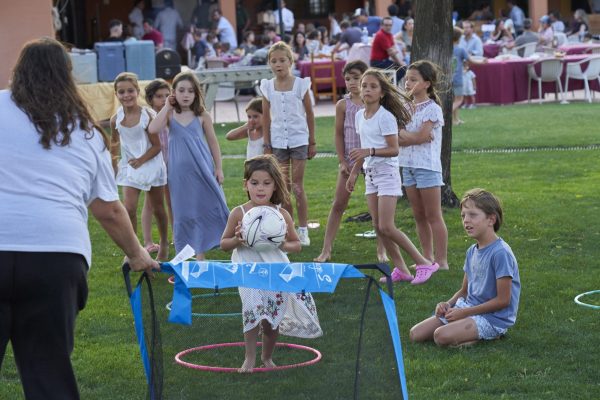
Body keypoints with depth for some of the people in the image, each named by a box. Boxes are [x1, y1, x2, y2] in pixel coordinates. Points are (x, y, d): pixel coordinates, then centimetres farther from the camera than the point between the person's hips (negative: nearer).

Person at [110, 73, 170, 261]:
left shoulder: (147, 116, -19)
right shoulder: (116, 119, -8)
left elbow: (156, 146, -14)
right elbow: (114, 142, 12)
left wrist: (140, 160, -22)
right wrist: (114, 162, 8)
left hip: (151, 165, -2)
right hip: (129, 167, 2)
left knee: (158, 208, 13)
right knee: (129, 209, -12)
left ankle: (164, 244, 35)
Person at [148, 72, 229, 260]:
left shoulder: (202, 115, 0)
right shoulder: (170, 114, 1)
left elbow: (213, 142, 6)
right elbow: (153, 129, -17)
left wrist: (219, 168, 3)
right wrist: (166, 107, -11)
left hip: (202, 169, 0)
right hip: (179, 172, 0)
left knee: (207, 206, 1)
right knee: (183, 211, 6)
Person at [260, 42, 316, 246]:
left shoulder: (300, 84, -3)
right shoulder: (268, 87, 2)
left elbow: (309, 114, 2)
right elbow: (266, 117, 7)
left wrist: (312, 142, 1)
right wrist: (267, 145, 4)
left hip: (298, 139, -2)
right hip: (278, 141, 2)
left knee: (297, 187, -2)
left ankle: (303, 231, 5)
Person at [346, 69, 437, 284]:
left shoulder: (386, 117, -14)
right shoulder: (360, 116, 9)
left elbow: (394, 150, -18)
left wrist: (370, 151, -29)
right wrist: (353, 173, 20)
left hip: (387, 172, -8)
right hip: (370, 173, 8)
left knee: (386, 227, -12)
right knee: (377, 226, 5)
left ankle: (423, 262, -2)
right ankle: (401, 269, 12)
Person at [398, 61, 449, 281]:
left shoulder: (432, 109, -8)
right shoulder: (407, 108, 11)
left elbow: (421, 136, -17)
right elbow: (398, 140, 3)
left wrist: (402, 134, -3)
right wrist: (414, 137, -14)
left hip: (427, 166, -7)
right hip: (408, 165, 7)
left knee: (433, 216, -4)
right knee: (419, 216, 11)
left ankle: (441, 261, 0)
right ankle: (427, 259, 18)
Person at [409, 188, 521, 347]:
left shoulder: (501, 253, -17)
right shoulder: (472, 252, 10)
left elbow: (503, 300, -18)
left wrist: (464, 312, -16)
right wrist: (448, 304, -2)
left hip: (493, 318, -9)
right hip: (468, 308, 9)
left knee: (442, 336, -30)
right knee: (415, 334, -1)